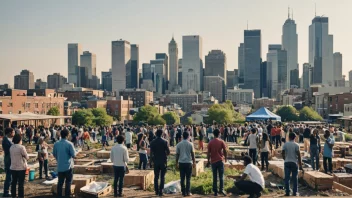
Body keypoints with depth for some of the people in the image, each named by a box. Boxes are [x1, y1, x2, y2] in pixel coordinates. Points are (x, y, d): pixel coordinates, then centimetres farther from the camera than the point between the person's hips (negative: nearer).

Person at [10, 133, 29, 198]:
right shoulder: (21, 147, -15)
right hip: (21, 168, -6)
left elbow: (11, 156, 11)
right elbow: (27, 157, -9)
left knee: (14, 182, 14)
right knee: (21, 183, 1)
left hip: (13, 168, 6)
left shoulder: (11, 147, 3)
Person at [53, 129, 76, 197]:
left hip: (60, 167, 4)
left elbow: (54, 154, 10)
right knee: (68, 183, 6)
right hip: (68, 166, -4)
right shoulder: (69, 144, -15)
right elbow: (73, 155, -13)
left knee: (60, 182, 14)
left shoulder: (56, 144, -1)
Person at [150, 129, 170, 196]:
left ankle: (157, 191, 14)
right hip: (163, 161, -2)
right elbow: (168, 152, -6)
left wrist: (152, 159, 13)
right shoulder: (165, 142, -7)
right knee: (162, 177, 4)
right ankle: (161, 191, 0)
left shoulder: (152, 142, -2)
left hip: (156, 161, 2)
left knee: (156, 177, 12)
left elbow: (151, 153, -2)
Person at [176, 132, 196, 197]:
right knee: (188, 178, 5)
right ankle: (188, 192, 5)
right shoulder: (190, 144, -3)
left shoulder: (179, 144, 1)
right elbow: (192, 154, -1)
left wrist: (176, 163, 12)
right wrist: (194, 162, 9)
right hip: (188, 162, -1)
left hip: (181, 163, 1)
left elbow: (177, 154, 3)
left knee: (182, 178, 6)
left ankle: (183, 192, 8)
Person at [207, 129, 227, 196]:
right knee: (221, 176, 4)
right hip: (220, 160, -1)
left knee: (214, 177, 8)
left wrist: (208, 161, 9)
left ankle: (215, 191, 9)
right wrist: (226, 158, 13)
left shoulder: (210, 142, 0)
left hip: (213, 161, 2)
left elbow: (208, 153, 0)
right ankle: (221, 190, -6)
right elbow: (225, 151, -2)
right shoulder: (221, 141, -4)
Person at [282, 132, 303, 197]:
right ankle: (295, 192, 8)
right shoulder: (296, 145, -5)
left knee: (287, 178, 4)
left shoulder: (285, 144, -1)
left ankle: (287, 192, 5)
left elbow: (283, 154, 0)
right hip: (294, 163, -1)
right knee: (295, 178, 7)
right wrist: (300, 165, -3)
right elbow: (299, 155, -7)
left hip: (287, 162, 1)